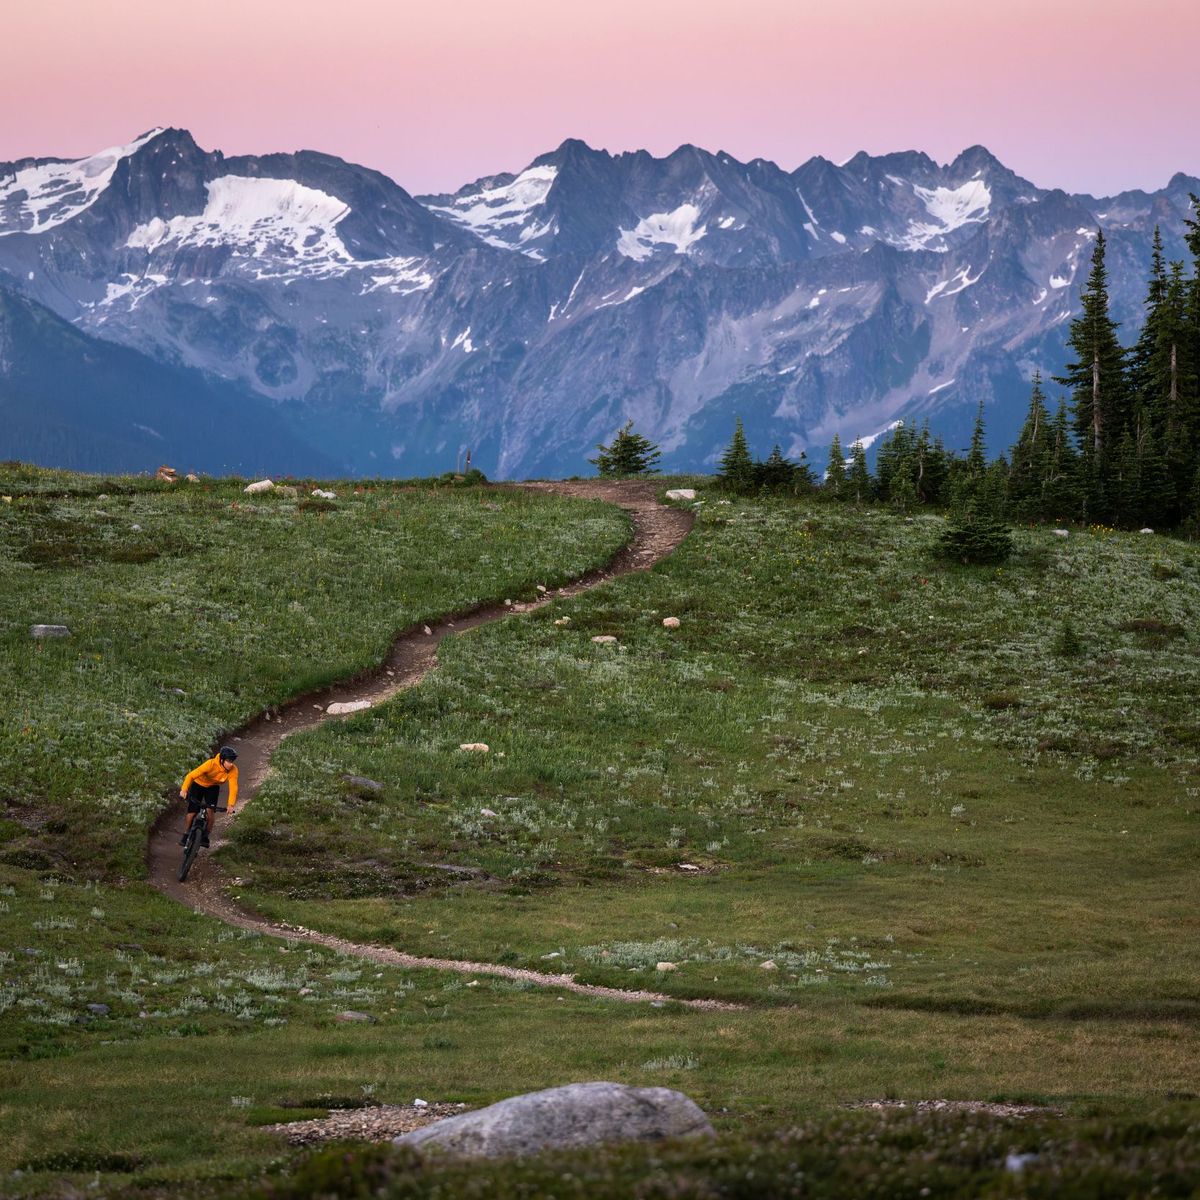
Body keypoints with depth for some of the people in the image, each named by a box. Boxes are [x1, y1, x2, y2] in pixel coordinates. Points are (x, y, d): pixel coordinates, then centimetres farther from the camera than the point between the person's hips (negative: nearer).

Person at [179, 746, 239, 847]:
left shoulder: (233, 770, -28)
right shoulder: (211, 764, -37)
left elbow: (233, 787, -30)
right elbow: (191, 775, -38)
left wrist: (231, 805, -42)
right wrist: (184, 789, -49)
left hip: (213, 788, 2)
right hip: (198, 785, -2)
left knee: (209, 811, -18)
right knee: (192, 812, -4)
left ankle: (205, 837, -2)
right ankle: (186, 835, 19)